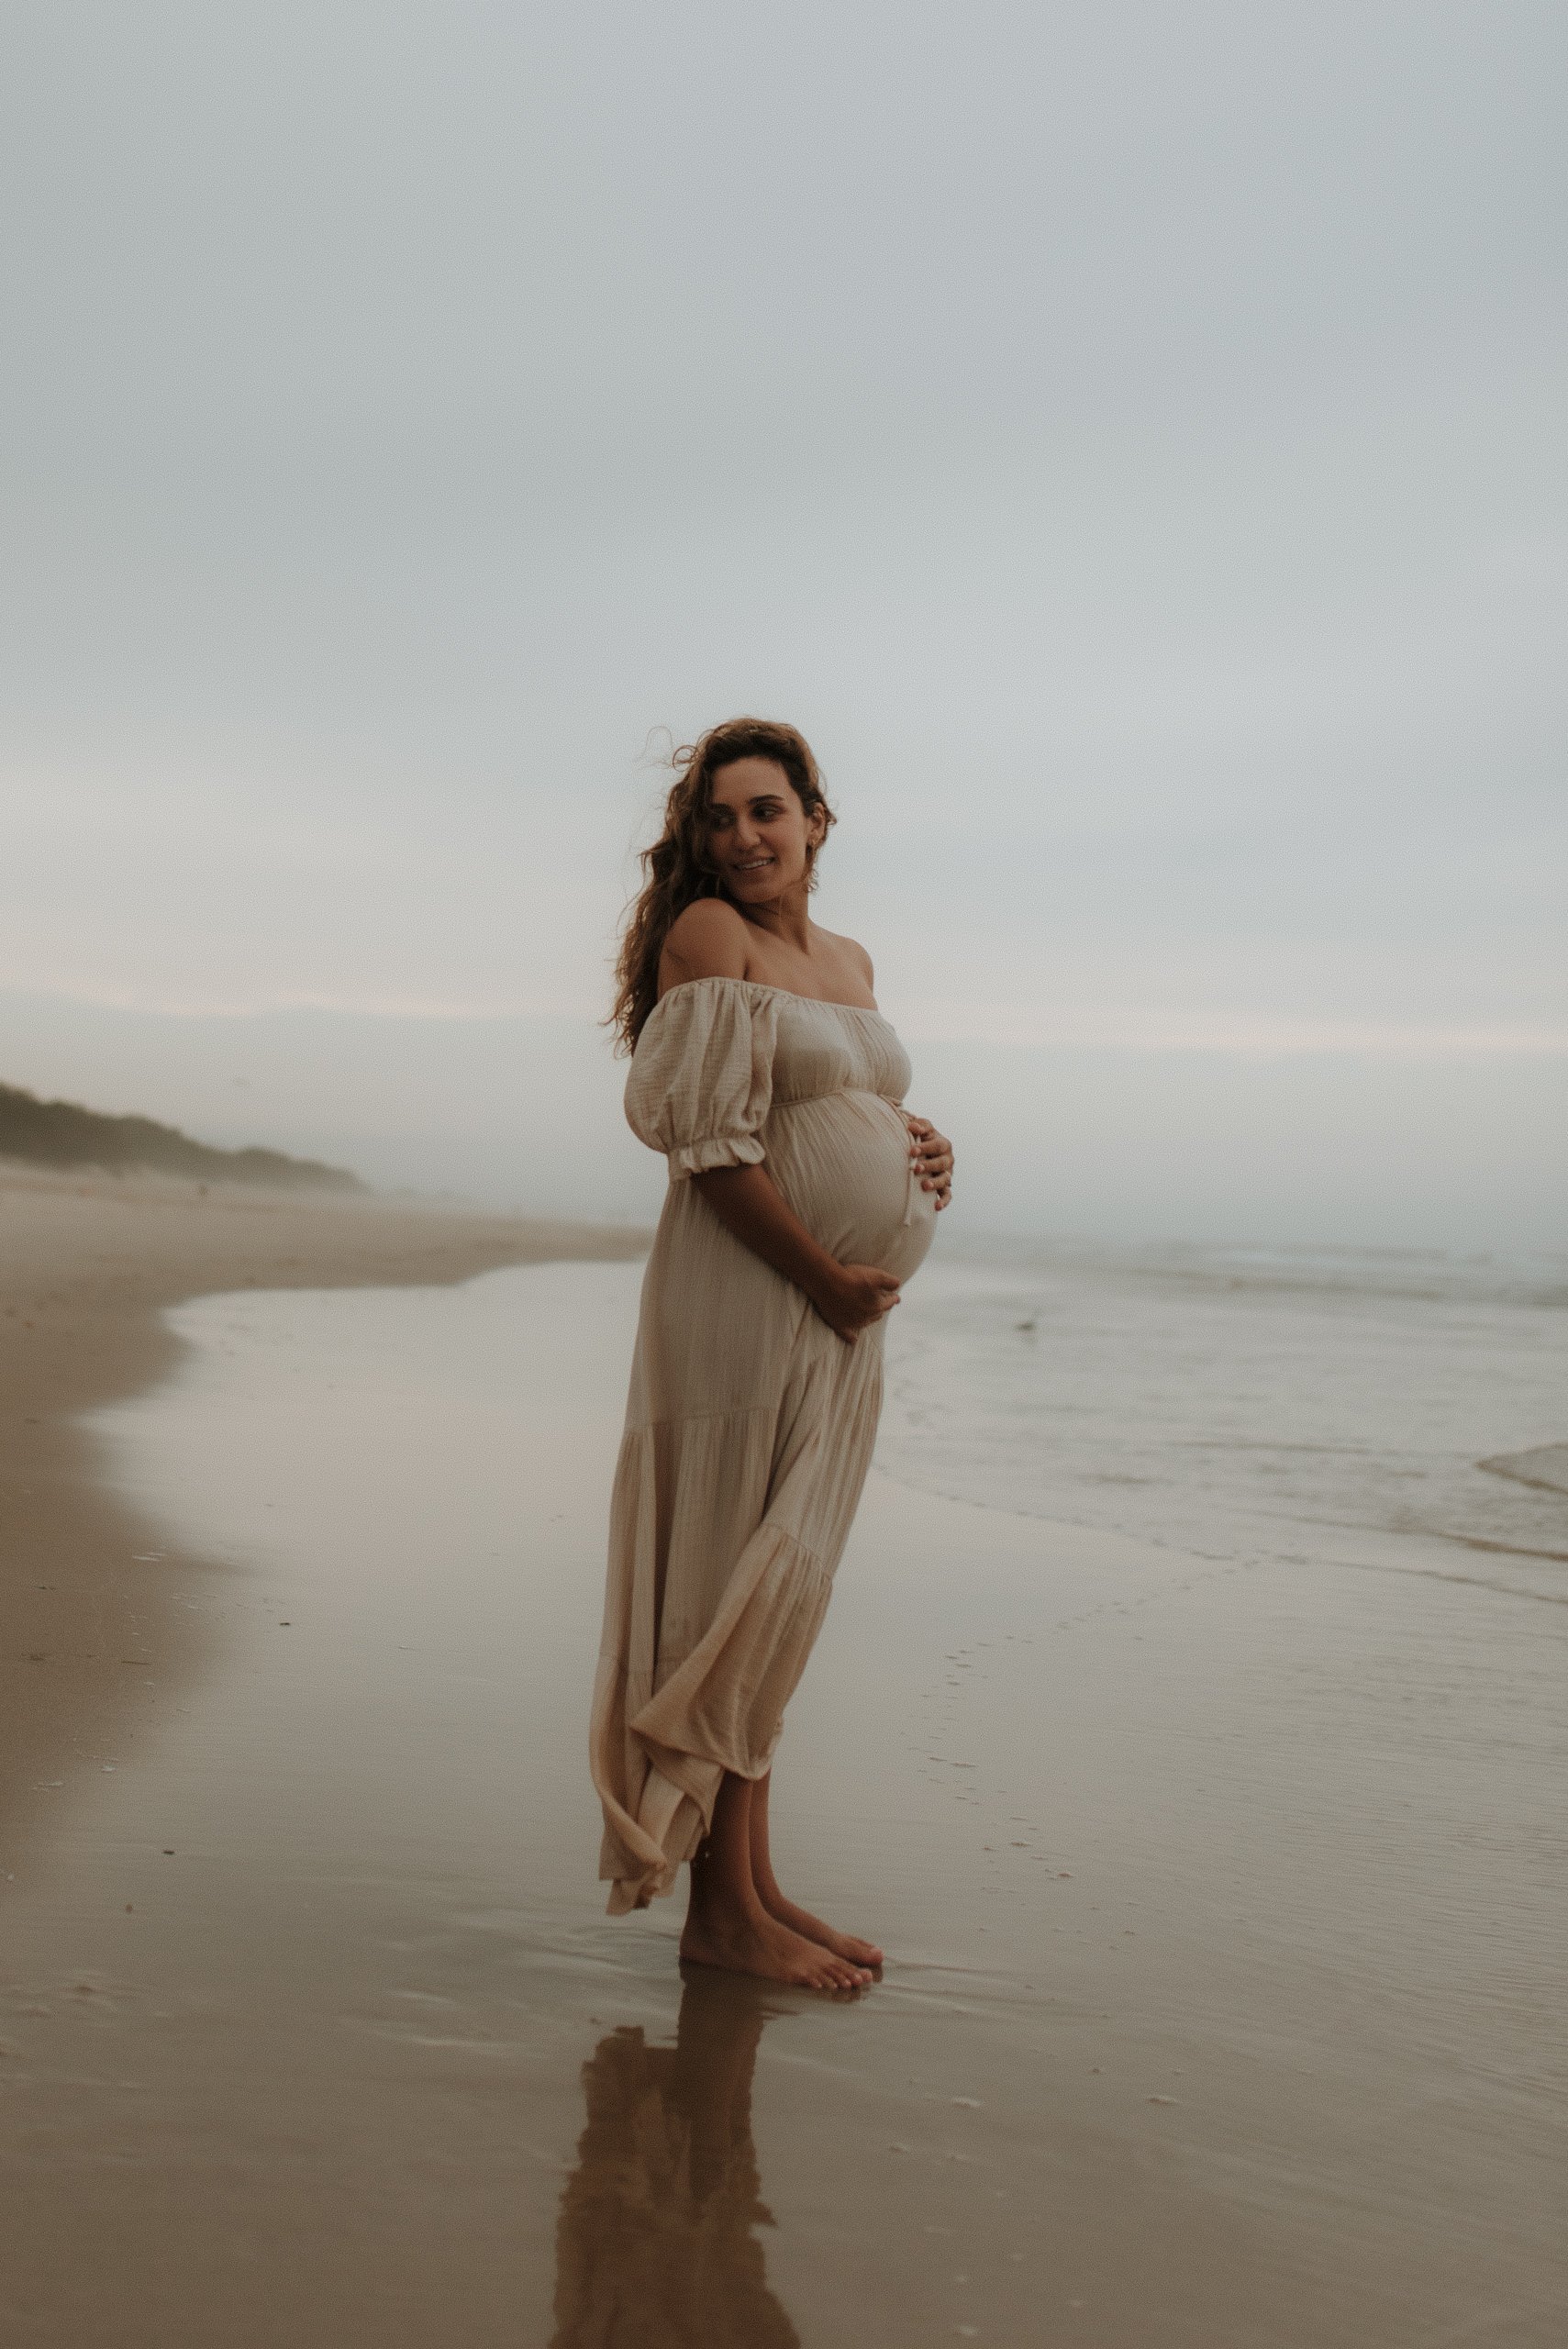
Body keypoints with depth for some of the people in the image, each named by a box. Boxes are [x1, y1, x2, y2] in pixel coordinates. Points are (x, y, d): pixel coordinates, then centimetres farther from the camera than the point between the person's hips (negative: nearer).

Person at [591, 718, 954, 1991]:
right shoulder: (707, 930, -7)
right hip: (743, 1299, -8)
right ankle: (719, 1907, 4)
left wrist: (920, 1145, 6)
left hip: (845, 1316, 8)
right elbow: (710, 1142, -15)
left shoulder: (851, 960, 16)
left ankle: (756, 1883, 20)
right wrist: (825, 1277, -15)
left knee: (782, 1599, 11)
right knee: (731, 1593, -4)